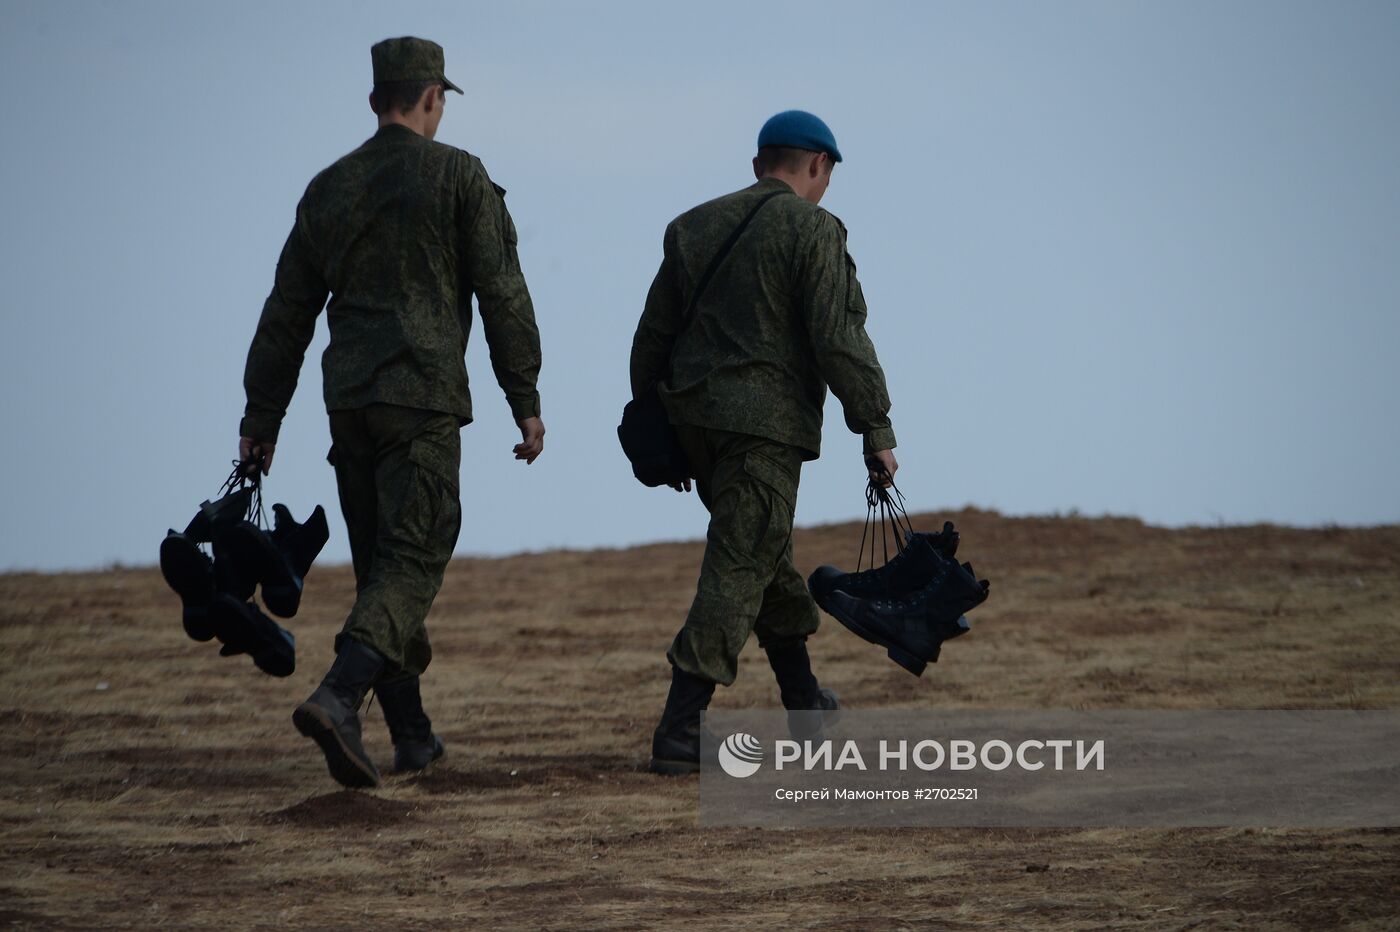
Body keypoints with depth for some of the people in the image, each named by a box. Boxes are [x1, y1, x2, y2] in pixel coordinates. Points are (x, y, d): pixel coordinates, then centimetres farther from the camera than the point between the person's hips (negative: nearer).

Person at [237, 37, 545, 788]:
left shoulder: (329, 189, 12)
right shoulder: (458, 176, -1)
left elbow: (287, 313, 13)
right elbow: (501, 294, -5)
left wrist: (261, 418, 17)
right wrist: (526, 401, 0)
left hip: (348, 403, 5)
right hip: (423, 400, -5)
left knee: (380, 565, 13)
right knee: (411, 565, -9)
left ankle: (412, 735, 15)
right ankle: (337, 699, -31)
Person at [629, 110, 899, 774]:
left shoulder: (693, 227, 14)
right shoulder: (811, 230, -6)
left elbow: (653, 338, 14)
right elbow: (839, 339, -13)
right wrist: (875, 429, -8)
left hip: (692, 419, 7)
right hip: (764, 423, -7)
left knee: (768, 554, 22)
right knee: (738, 571, -8)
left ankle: (804, 702, 32)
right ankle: (679, 731, -15)